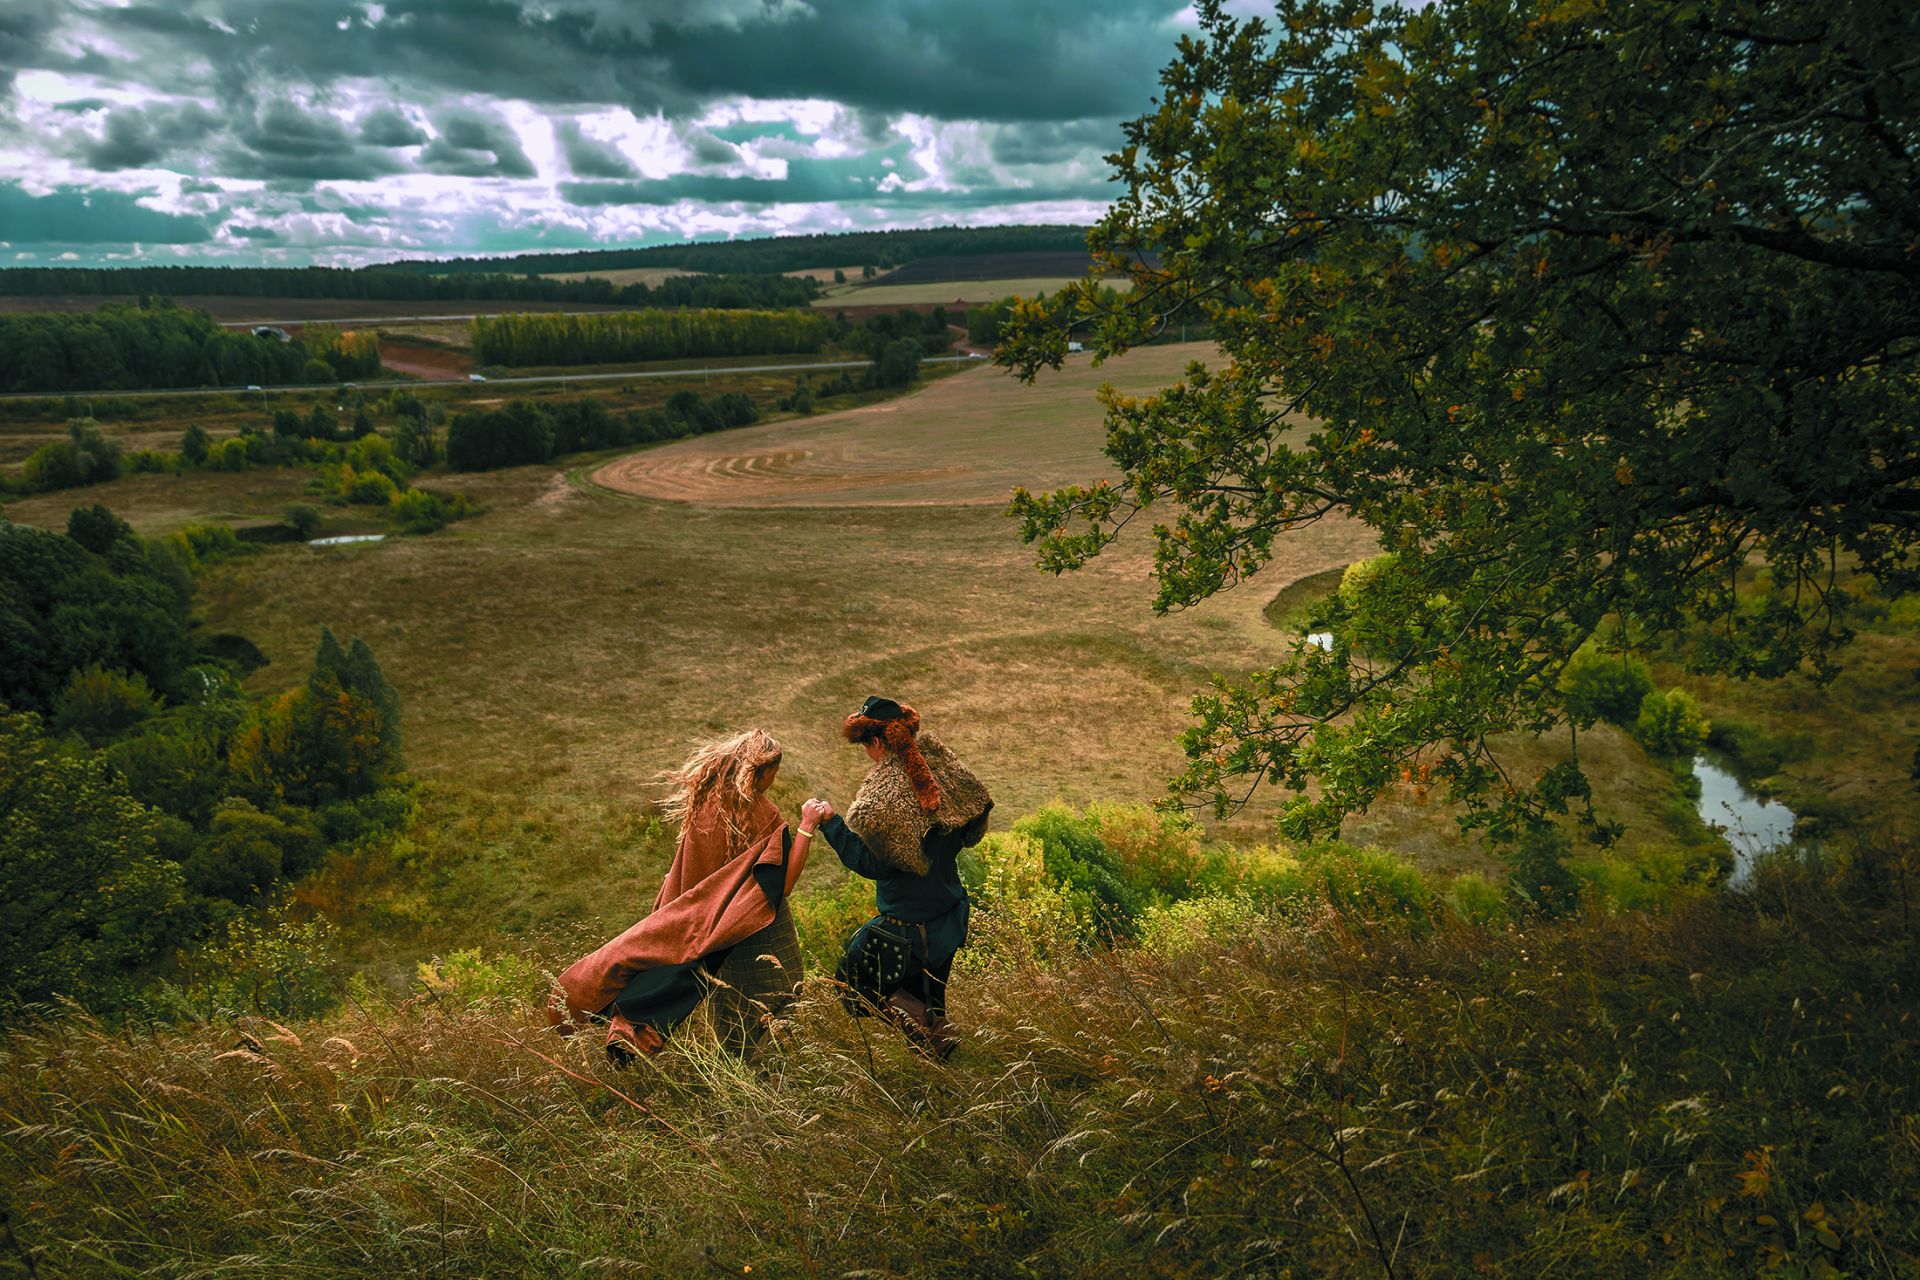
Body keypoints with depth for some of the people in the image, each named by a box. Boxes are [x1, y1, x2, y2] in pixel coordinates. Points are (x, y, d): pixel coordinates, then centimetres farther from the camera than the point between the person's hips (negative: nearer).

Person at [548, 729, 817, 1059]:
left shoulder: (702, 805, -3)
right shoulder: (763, 814, -19)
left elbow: (680, 882, 5)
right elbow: (783, 884, -23)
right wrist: (807, 827, -22)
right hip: (761, 933, -6)